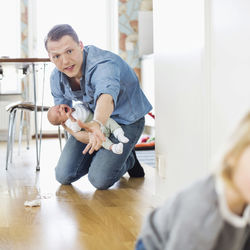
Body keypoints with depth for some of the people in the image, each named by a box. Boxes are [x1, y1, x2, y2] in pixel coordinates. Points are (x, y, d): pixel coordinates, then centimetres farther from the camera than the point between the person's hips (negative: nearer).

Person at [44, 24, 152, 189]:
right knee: (64, 176, 0)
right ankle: (100, 154, 26)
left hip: (126, 119, -6)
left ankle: (128, 159, 13)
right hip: (92, 117, 6)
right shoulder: (56, 78, -12)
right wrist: (77, 134, -21)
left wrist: (97, 124, -80)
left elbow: (107, 94, -58)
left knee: (100, 180, -20)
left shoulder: (102, 63, -35)